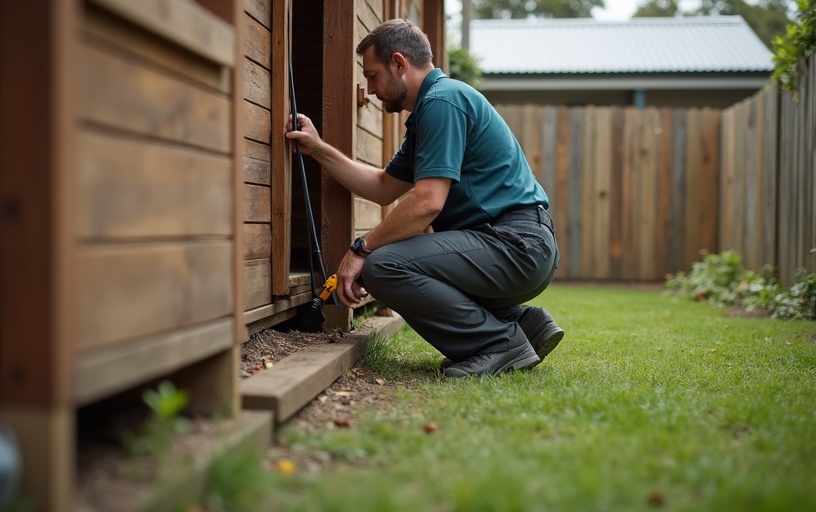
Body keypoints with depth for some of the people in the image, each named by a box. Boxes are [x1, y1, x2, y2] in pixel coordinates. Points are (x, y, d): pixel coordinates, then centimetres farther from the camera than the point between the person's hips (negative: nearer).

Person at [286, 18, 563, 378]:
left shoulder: (443, 100, -12)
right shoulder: (426, 111, 21)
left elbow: (427, 202, -21)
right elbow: (384, 188, 26)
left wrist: (360, 250, -14)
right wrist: (318, 149, 22)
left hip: (516, 244, -11)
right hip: (513, 244, 11)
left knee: (384, 266, -23)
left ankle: (502, 342, -9)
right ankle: (524, 324, 13)